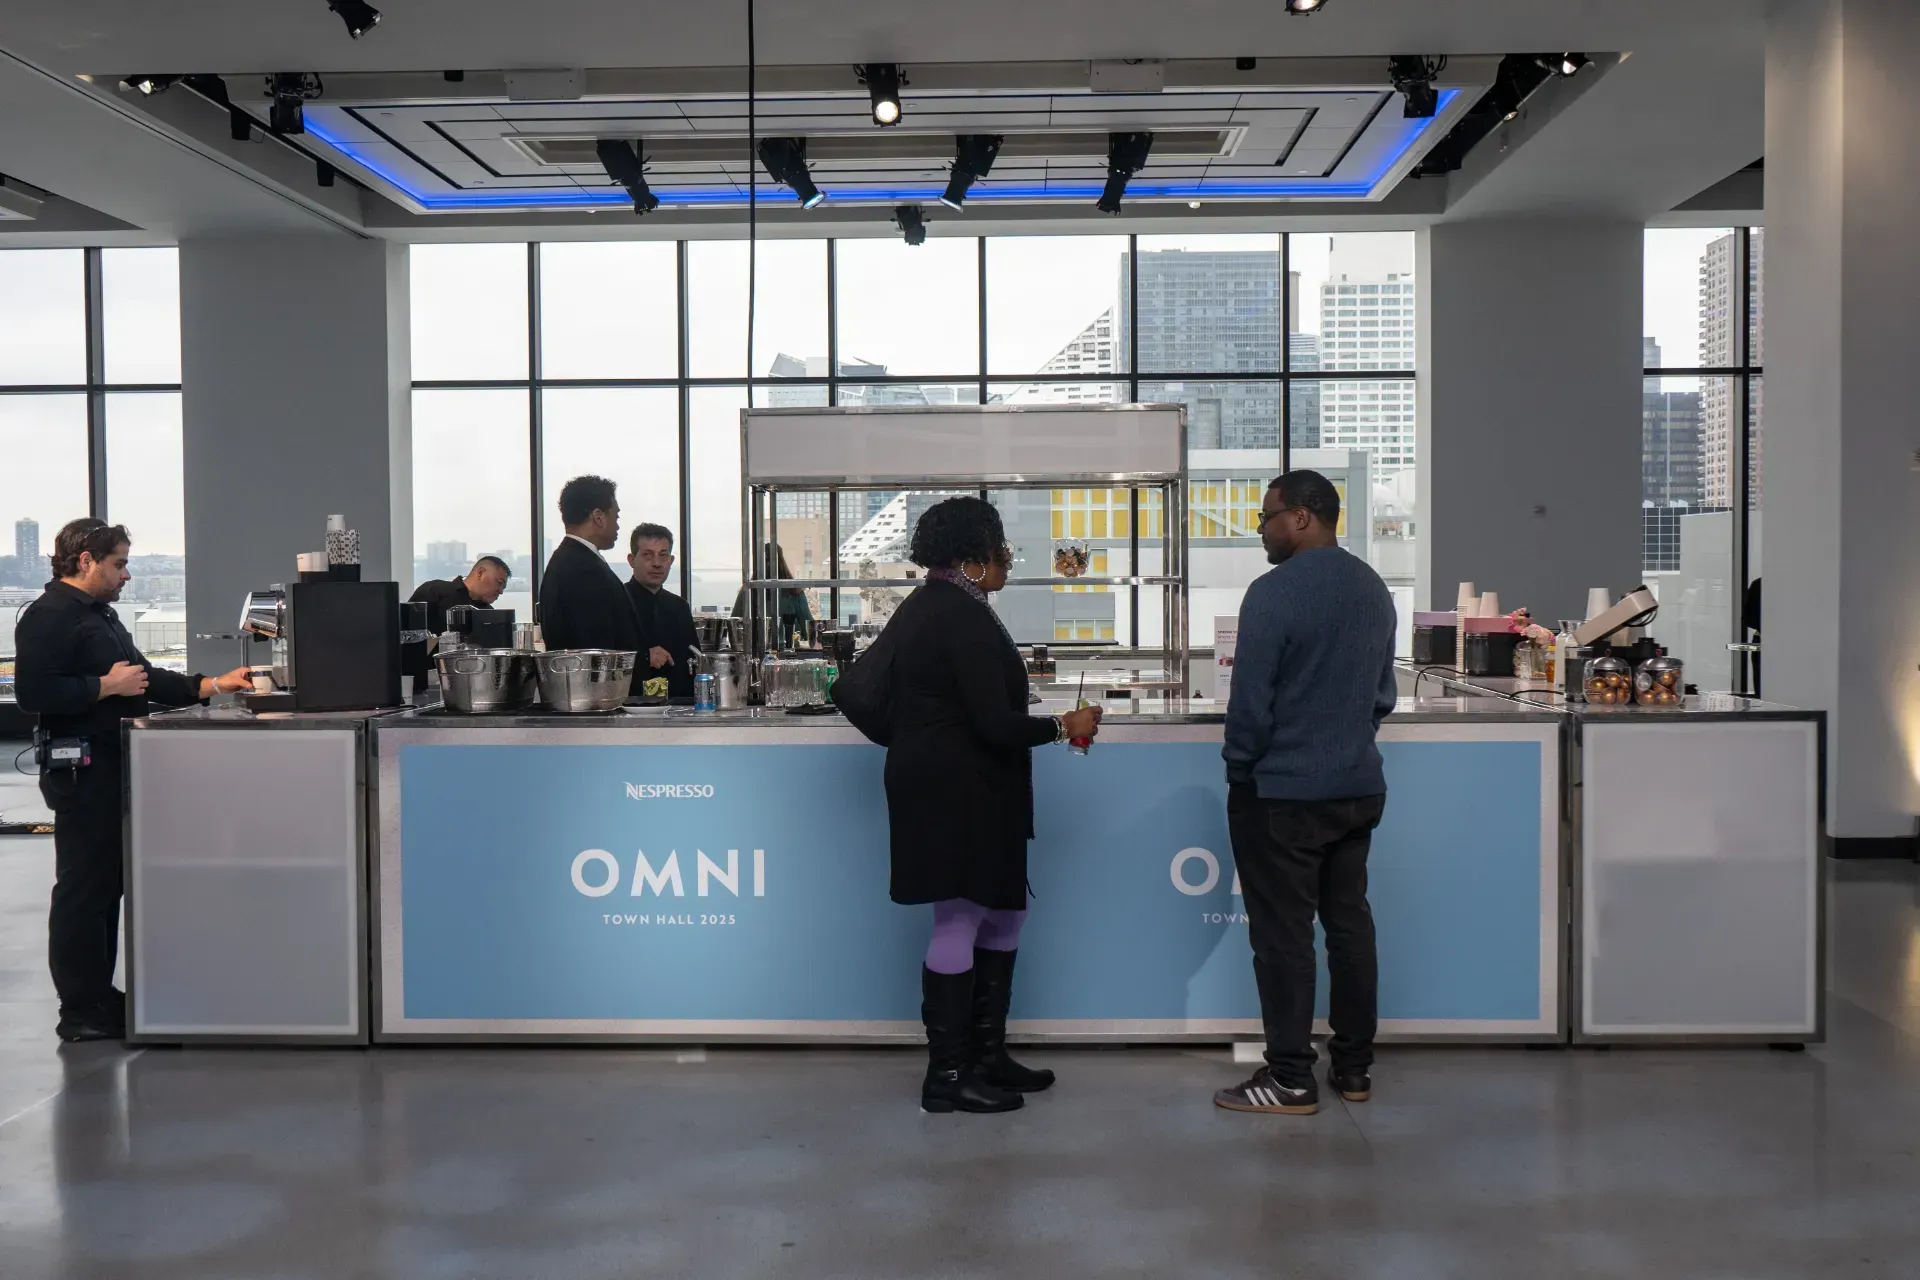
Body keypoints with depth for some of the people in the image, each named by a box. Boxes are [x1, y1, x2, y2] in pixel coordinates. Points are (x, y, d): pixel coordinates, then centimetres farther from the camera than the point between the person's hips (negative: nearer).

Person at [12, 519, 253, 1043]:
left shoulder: (100, 614, 20)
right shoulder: (49, 617, -13)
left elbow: (143, 677, 23)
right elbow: (33, 692, -24)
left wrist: (211, 686, 14)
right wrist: (106, 686, -19)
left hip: (110, 769, 10)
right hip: (81, 772, -10)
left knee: (108, 883, 14)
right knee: (83, 889, -5)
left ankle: (99, 995, 24)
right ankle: (81, 1013, 2)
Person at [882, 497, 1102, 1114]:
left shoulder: (919, 608, 13)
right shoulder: (966, 618, -18)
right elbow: (995, 724, -22)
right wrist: (1064, 726, -8)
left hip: (934, 783, 10)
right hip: (962, 792, -10)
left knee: (1001, 914, 16)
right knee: (960, 922, -2)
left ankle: (987, 1056, 24)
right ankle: (947, 1076, 8)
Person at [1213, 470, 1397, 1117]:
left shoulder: (1274, 592, -17)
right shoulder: (1374, 590, 8)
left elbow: (1249, 698, -16)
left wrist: (1240, 766, -2)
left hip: (1283, 794, -8)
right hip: (1358, 786, 8)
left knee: (1283, 933, 0)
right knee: (1350, 922, 13)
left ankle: (1290, 1080, 5)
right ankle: (1354, 1068, 21)